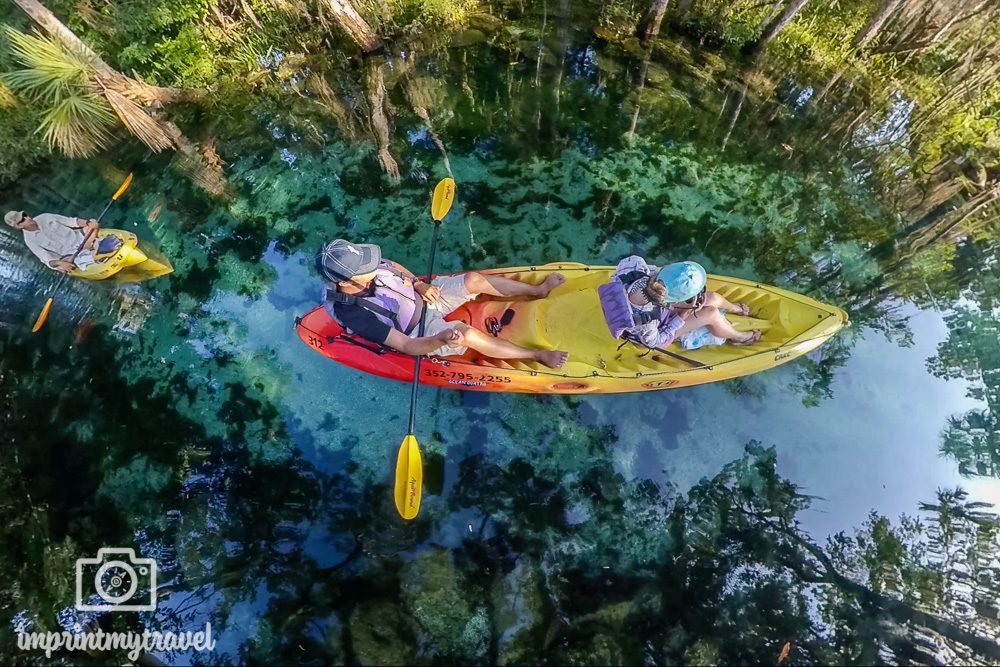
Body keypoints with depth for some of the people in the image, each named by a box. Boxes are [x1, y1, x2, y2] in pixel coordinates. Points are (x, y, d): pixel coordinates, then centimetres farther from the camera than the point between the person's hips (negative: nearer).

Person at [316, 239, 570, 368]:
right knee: (467, 334, -30)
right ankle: (537, 355, -11)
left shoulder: (363, 267, -14)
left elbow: (398, 271, 8)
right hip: (421, 333, -6)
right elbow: (406, 347, -27)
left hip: (424, 298, 7)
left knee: (474, 279, -9)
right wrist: (442, 339, -43)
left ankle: (538, 290, 11)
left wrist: (419, 285, -9)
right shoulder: (353, 313, -30)